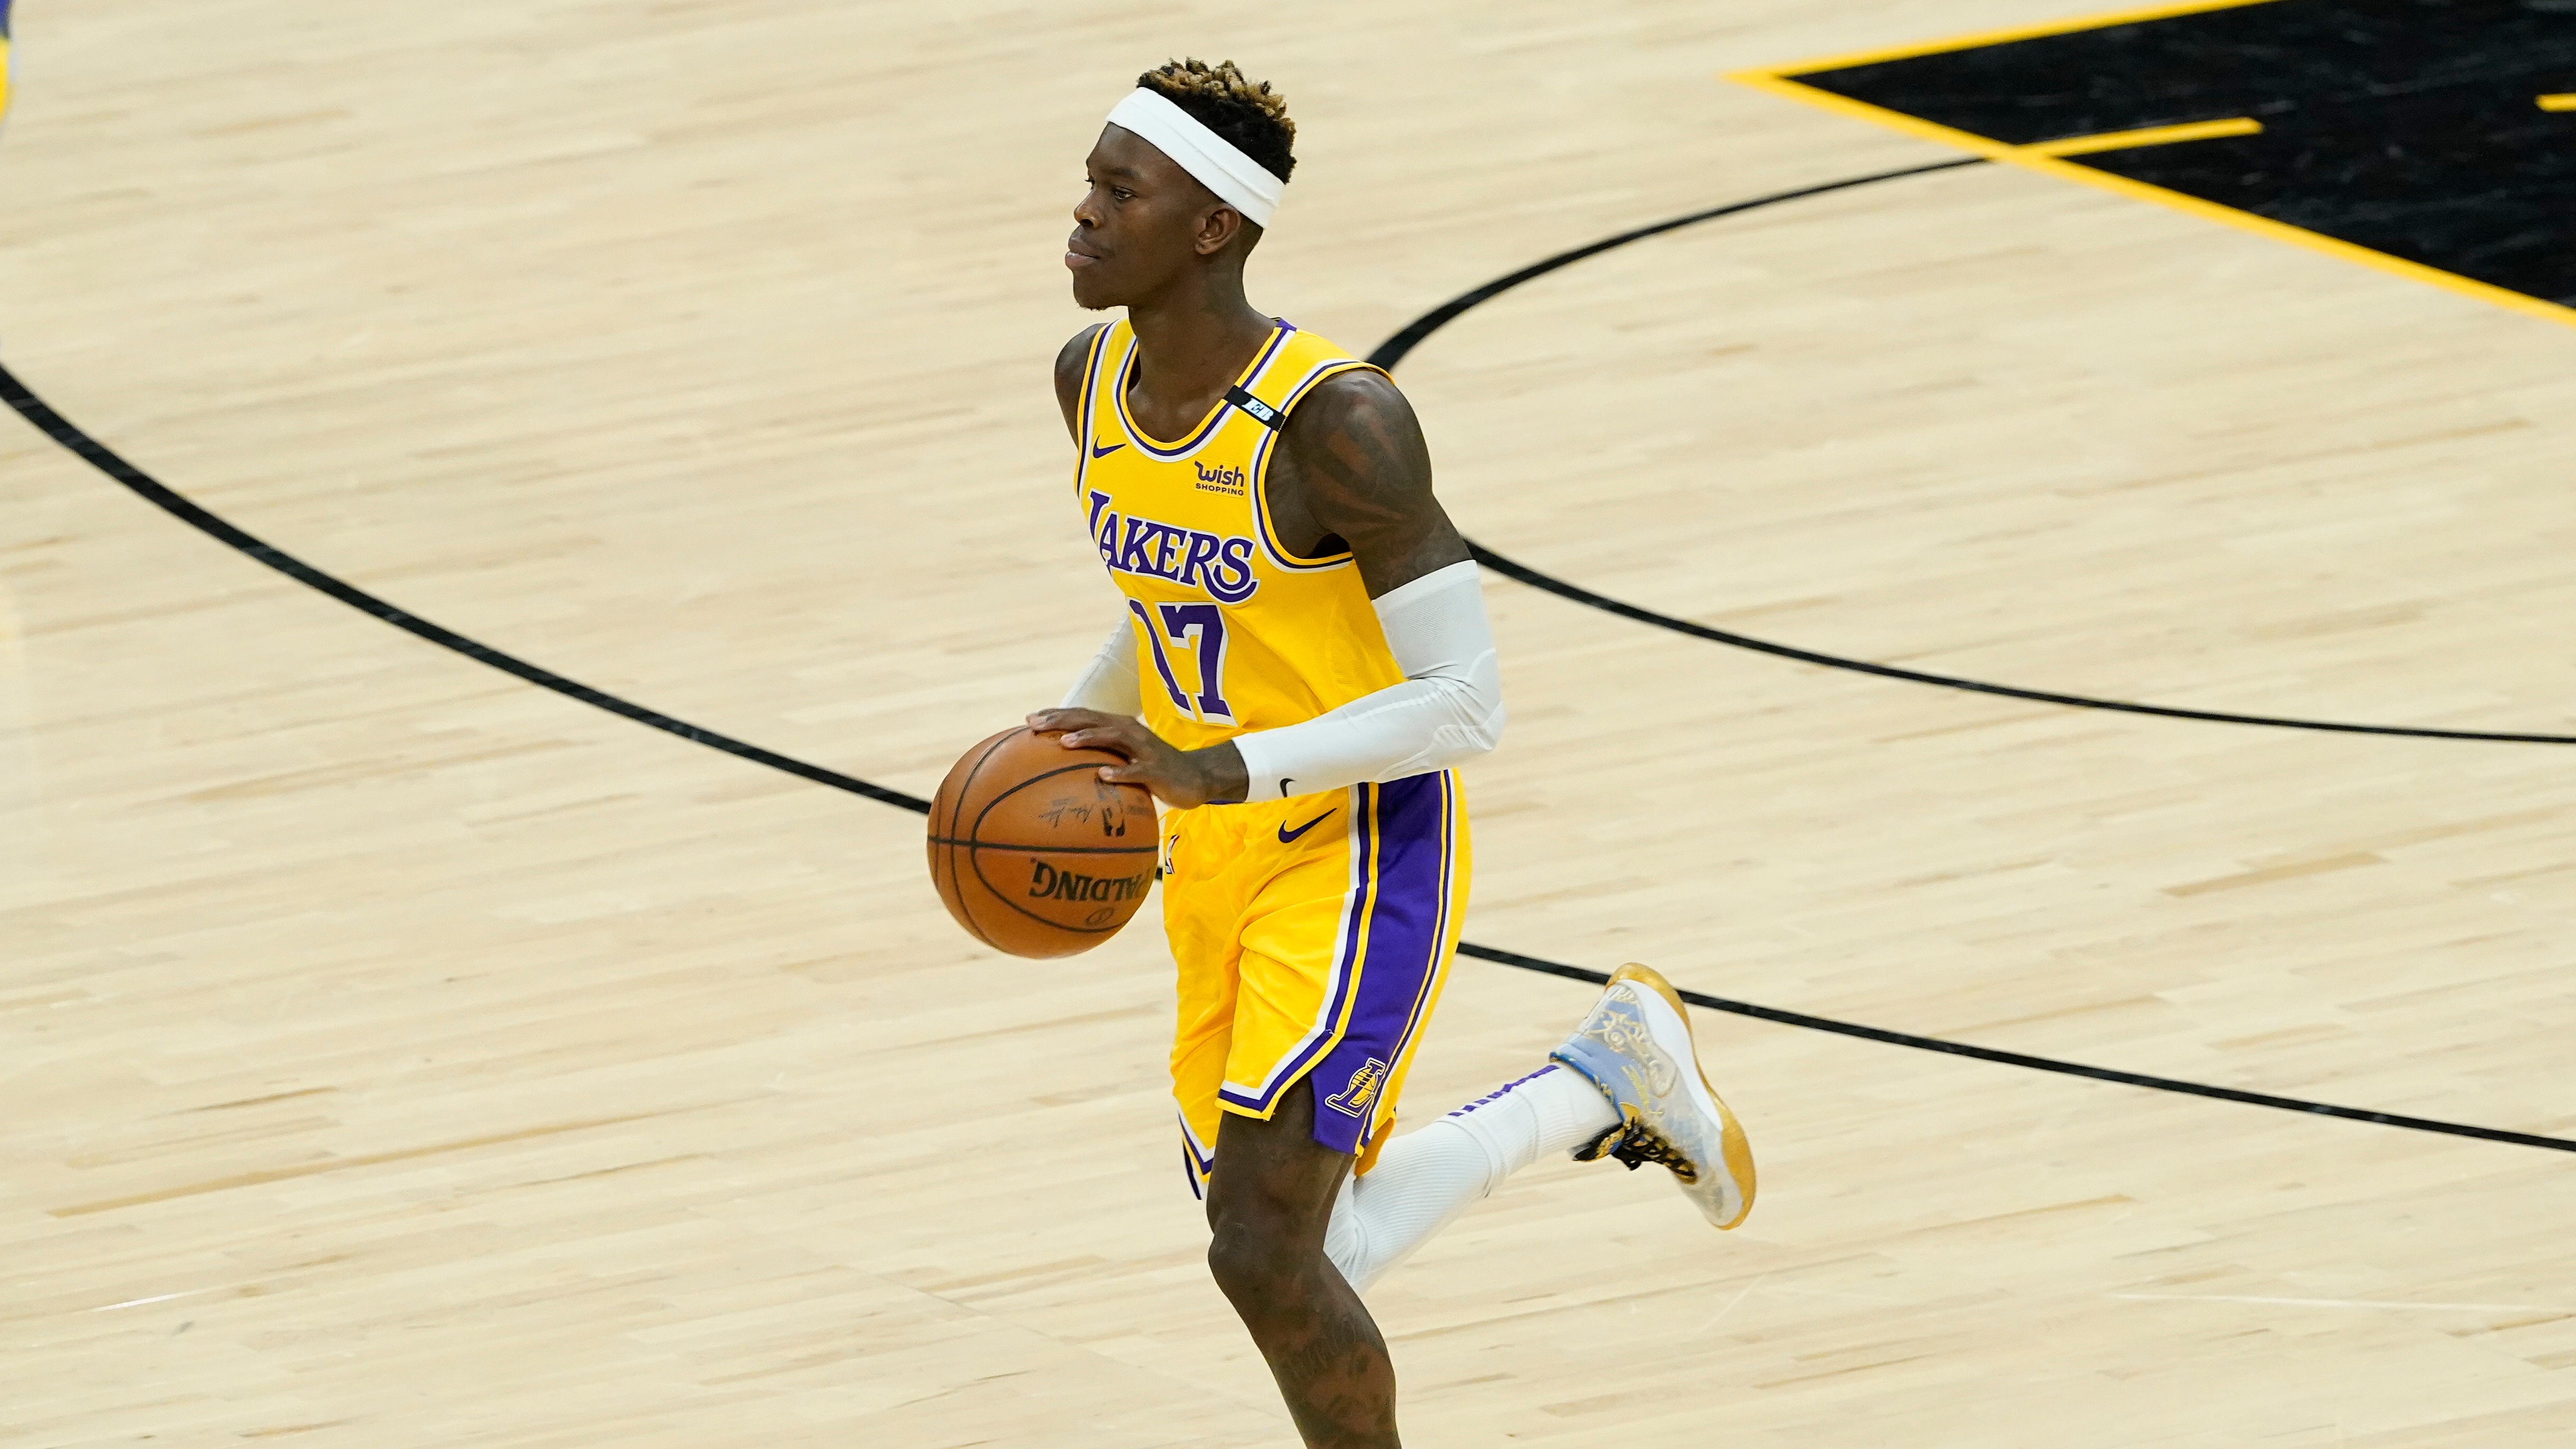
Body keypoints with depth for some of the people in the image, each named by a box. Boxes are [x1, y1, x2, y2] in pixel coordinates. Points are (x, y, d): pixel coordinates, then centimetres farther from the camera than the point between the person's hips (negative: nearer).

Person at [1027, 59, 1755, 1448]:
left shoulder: (1335, 421, -24)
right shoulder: (1093, 380, -1)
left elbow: (1465, 704, -23)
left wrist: (1228, 770, -33)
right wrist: (1055, 751, 4)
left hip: (1358, 856, -8)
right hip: (1213, 860, 8)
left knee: (1265, 1256, -15)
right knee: (1300, 1257, 15)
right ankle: (1606, 1083, 34)